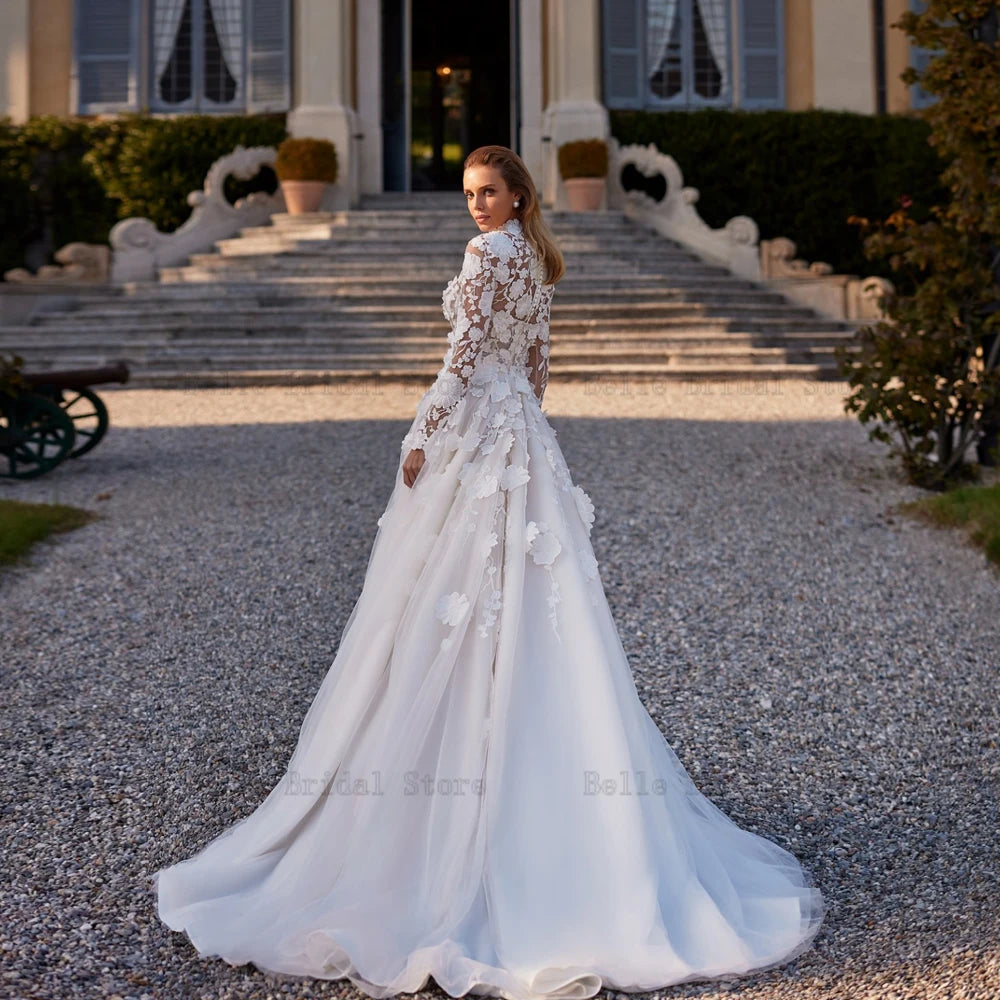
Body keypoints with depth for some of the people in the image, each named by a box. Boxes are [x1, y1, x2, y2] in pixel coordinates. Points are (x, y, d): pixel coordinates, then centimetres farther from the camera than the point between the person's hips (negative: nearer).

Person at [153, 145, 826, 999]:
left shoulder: (487, 254, -11)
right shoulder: (537, 258, 15)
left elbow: (464, 355, -17)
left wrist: (422, 439, -14)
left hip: (473, 433, -9)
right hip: (526, 436, 9)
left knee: (450, 606, -4)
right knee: (528, 613, 10)